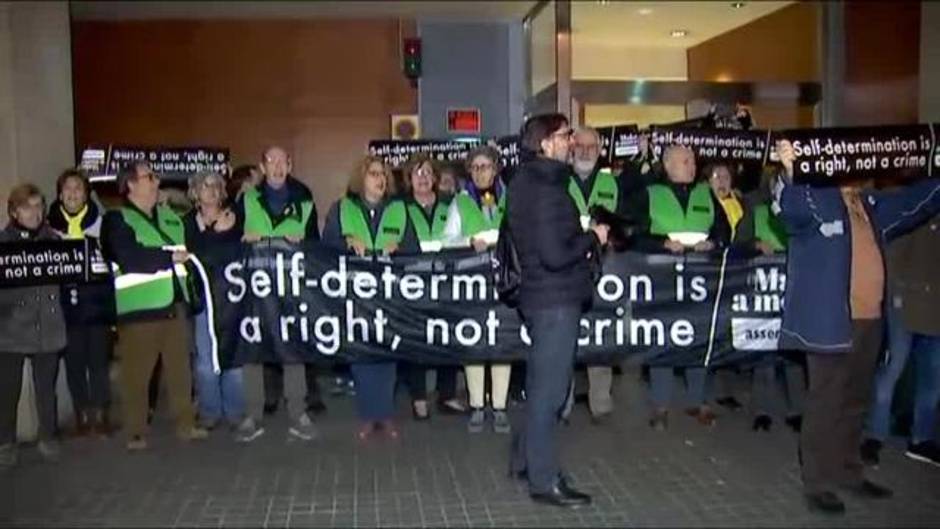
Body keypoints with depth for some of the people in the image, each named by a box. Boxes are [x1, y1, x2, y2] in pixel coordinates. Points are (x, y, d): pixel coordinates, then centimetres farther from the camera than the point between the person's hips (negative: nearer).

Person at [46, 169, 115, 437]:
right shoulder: (50, 226, 3)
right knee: (74, 362, 6)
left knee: (99, 360, 3)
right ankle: (82, 415, 16)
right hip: (67, 305, 1)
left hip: (97, 303, -1)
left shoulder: (100, 223, 1)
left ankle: (100, 414, 13)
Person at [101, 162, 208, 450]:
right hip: (140, 308, -5)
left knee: (180, 368, 11)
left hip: (175, 304, 6)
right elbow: (130, 259, -17)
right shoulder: (117, 219, -2)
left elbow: (192, 246, 25)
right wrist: (170, 257, -9)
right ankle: (135, 433, 11)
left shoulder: (170, 217, 19)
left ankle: (186, 424, 21)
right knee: (137, 373, -1)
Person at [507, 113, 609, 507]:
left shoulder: (528, 181, 11)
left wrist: (583, 235, 7)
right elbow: (555, 255, -26)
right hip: (556, 298, -10)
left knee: (542, 383, 20)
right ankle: (545, 481, 8)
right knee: (550, 388, -2)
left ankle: (525, 459, 32)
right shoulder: (545, 191, -20)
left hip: (544, 295, 10)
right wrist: (594, 238, -11)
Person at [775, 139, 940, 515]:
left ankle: (848, 472, 31)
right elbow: (790, 205, -28)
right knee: (826, 404, -1)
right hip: (830, 322, -7)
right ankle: (817, 483, 9)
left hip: (868, 321, 7)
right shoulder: (813, 199, -7)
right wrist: (789, 172, -46)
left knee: (855, 402, 17)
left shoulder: (872, 205, 15)